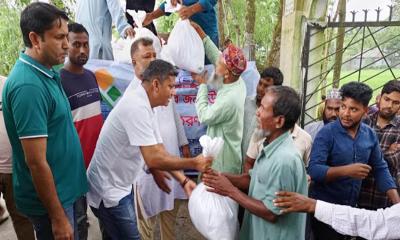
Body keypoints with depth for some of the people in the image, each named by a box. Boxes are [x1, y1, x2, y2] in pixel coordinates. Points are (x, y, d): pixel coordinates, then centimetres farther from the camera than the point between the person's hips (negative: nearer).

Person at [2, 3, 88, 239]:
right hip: (49, 199, -8)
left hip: (63, 190, 8)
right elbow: (36, 162, -25)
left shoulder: (48, 73, 3)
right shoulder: (28, 85, -25)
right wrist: (58, 218, -18)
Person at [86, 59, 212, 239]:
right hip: (108, 191, -9)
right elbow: (154, 159, -31)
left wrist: (183, 181, -2)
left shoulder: (144, 106, 5)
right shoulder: (137, 107, -26)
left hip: (119, 186, 10)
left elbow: (160, 152, 5)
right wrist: (194, 163, -20)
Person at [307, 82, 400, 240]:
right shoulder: (327, 133, -18)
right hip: (324, 205, -5)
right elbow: (313, 170, -25)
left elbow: (380, 168, 3)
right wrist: (346, 170, -37)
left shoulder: (370, 134, -2)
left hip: (351, 206, 6)